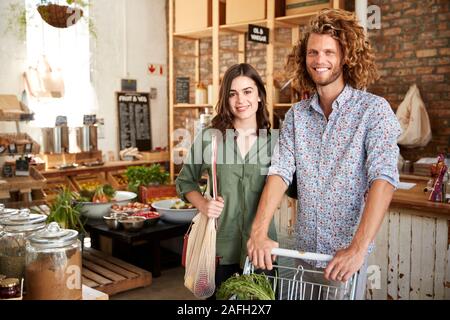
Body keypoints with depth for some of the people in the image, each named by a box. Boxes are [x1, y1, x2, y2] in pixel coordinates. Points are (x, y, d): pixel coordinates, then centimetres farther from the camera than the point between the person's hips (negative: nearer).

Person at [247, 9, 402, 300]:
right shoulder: (296, 115, 1)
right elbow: (280, 172, -7)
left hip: (348, 253, -4)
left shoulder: (374, 109, -12)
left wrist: (357, 249, -31)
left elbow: (384, 179, -21)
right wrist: (259, 233, -20)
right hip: (304, 249, 4)